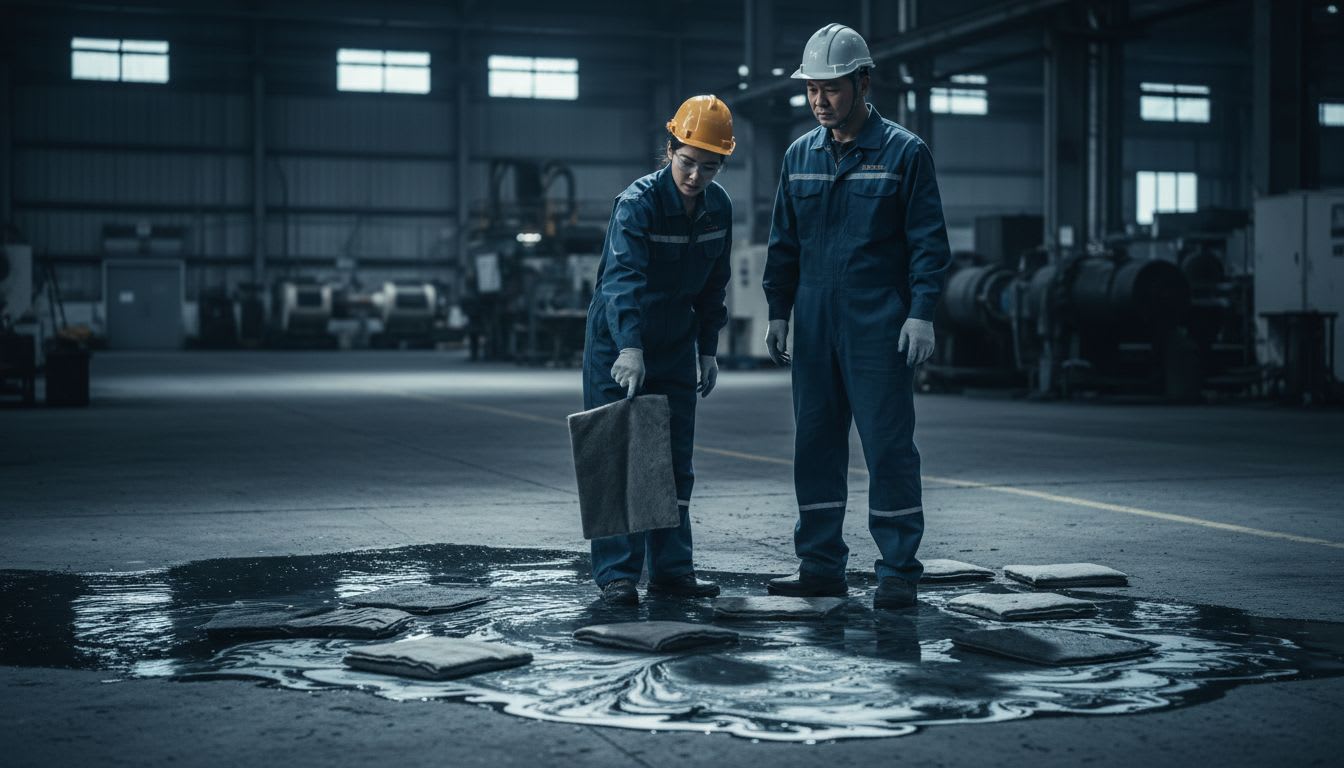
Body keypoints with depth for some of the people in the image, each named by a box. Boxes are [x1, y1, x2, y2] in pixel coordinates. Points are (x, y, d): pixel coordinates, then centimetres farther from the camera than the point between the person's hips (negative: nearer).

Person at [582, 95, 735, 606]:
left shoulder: (719, 208, -2)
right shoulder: (637, 203, -22)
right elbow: (625, 277, -36)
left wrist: (708, 350, 9)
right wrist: (629, 349, -48)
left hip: (676, 347, 6)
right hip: (617, 345, -6)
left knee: (675, 462, 8)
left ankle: (671, 568, 17)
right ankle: (616, 573, 0)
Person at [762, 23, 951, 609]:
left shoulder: (903, 153, -3)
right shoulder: (799, 156, 11)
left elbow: (929, 241, -5)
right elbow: (783, 242, 16)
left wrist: (921, 313, -12)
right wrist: (778, 310, 11)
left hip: (879, 327, -5)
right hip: (814, 325, 5)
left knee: (888, 445, -3)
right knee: (815, 444, 8)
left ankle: (898, 570, 4)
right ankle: (821, 565, 17)